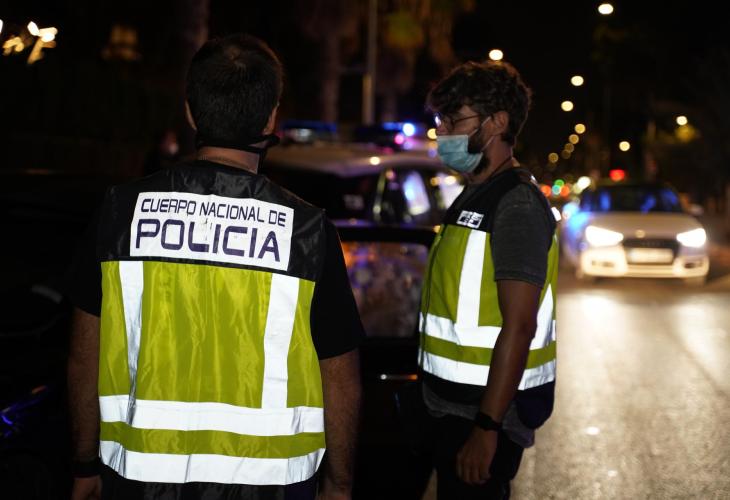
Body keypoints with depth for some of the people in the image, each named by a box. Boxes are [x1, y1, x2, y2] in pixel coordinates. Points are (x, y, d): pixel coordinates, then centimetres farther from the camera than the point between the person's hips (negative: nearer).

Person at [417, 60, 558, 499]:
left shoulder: (517, 203, -16)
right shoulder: (475, 196, 14)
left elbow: (519, 326, -22)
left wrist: (487, 427, -24)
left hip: (484, 410, -9)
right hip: (453, 402, 9)